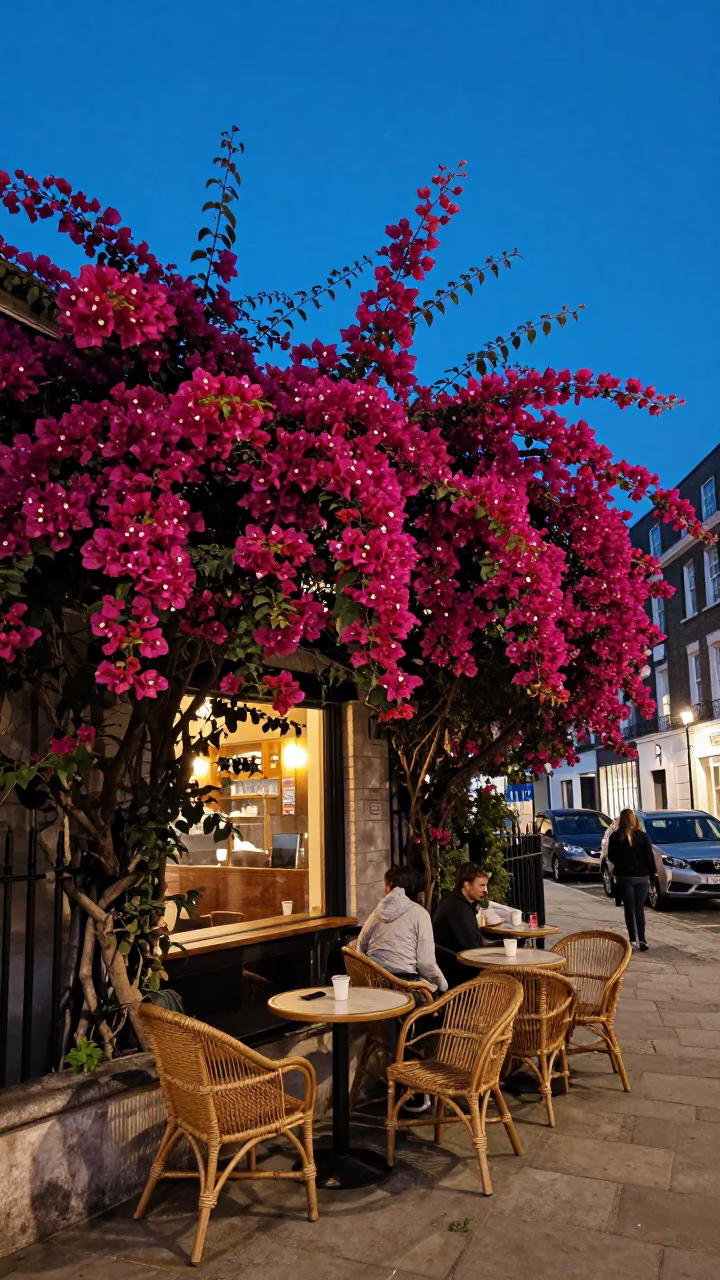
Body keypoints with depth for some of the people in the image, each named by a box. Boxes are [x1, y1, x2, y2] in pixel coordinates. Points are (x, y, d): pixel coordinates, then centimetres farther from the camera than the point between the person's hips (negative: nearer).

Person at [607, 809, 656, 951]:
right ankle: (641, 940, 3)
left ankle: (633, 940, -1)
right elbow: (650, 856, -2)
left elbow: (611, 857, 0)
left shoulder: (615, 837, -6)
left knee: (630, 909, 4)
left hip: (624, 876, -1)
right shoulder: (642, 836, -3)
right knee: (640, 909, 8)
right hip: (642, 876, 1)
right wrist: (652, 875, 6)